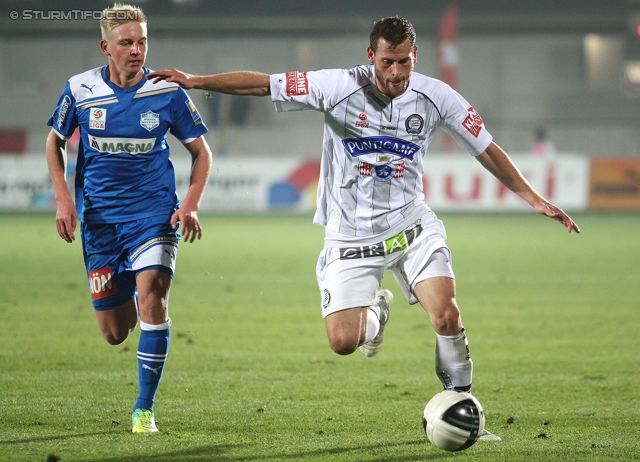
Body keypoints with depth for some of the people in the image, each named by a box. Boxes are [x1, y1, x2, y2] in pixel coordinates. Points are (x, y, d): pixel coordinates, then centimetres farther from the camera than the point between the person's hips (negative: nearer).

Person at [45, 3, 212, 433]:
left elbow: (201, 152, 3)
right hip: (99, 217, 2)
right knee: (115, 333, 2)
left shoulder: (167, 93, -8)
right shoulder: (80, 90, -5)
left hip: (154, 213, -1)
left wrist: (191, 204, -10)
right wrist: (63, 197, -1)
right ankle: (126, 298, 43)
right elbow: (55, 142, 11)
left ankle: (145, 408, -15)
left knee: (152, 292, -25)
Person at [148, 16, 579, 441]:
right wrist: (196, 81, -20)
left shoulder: (435, 97, -8)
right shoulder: (338, 87, -14)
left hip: (411, 225, 1)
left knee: (446, 315, -20)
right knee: (343, 341, -10)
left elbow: (486, 149, 3)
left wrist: (532, 197, 0)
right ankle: (375, 314, 28)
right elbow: (263, 84, -12)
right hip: (351, 235, -1)